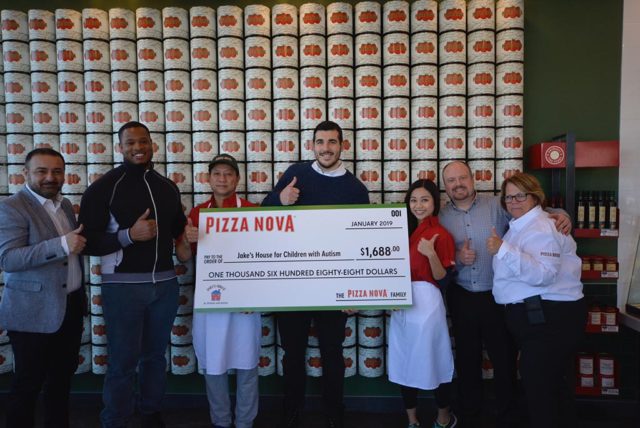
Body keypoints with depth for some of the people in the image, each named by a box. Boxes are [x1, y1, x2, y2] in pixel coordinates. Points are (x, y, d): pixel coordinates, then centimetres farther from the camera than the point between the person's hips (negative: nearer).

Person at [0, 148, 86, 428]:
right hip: (34, 311, -7)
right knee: (28, 383, 7)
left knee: (63, 376, 19)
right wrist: (61, 245, -32)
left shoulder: (65, 205, 10)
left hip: (71, 306, 7)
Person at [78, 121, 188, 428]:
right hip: (123, 286, -5)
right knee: (123, 361, 3)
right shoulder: (104, 187, -6)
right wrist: (129, 235, -23)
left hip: (165, 284, 5)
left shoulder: (167, 187, 10)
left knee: (156, 355, 16)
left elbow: (180, 227, 25)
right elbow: (88, 241, -11)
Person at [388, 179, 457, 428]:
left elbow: (443, 279, -12)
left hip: (426, 304, -6)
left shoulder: (441, 235, -7)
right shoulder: (406, 231, 12)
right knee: (404, 363, 11)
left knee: (433, 360, 7)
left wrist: (431, 254, -25)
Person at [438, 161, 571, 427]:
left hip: (498, 296, -2)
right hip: (462, 299, 2)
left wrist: (559, 215, -19)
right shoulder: (441, 217, 2)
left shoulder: (496, 205, -3)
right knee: (467, 361, 16)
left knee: (504, 359, 9)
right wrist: (457, 258, -15)